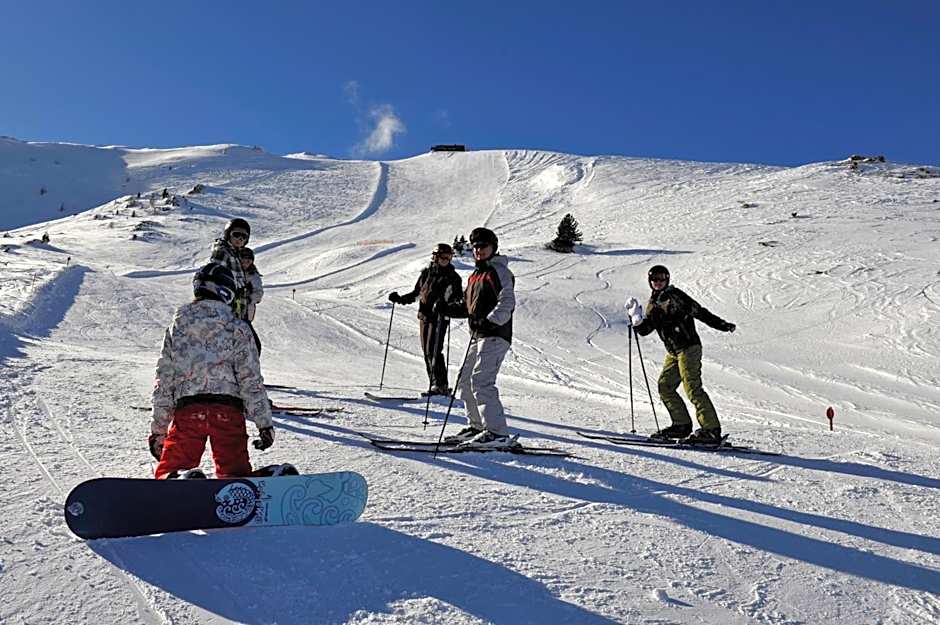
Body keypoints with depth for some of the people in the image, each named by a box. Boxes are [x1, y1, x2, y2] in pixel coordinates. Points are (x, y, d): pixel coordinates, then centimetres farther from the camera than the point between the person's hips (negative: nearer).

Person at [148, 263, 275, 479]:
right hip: (228, 411, -1)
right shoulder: (237, 327, 3)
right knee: (235, 472, 7)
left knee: (168, 471, 9)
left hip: (187, 409, 1)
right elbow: (251, 379, -3)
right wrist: (265, 424, 0)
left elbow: (163, 383, 11)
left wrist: (158, 430, 17)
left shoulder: (176, 327, 10)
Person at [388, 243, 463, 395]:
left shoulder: (453, 277, 2)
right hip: (424, 316, 5)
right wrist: (400, 299, 13)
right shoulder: (426, 273, 13)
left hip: (439, 317, -5)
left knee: (434, 351, -15)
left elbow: (459, 299, -1)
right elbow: (416, 293, 24)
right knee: (427, 351, 6)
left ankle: (441, 385, -12)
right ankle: (434, 384, 13)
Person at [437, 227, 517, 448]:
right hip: (478, 337, 10)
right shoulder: (475, 275, 21)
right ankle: (478, 426, 27)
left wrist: (490, 321, -33)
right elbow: (467, 306, 26)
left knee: (481, 381, -19)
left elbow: (507, 303, -19)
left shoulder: (499, 271, -7)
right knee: (465, 381, 15)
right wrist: (448, 308, 9)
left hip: (495, 336, -10)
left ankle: (498, 433, -18)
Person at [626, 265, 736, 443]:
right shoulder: (652, 303, 15)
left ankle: (712, 430, -13)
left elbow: (700, 312, -7)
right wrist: (635, 316, -4)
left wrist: (724, 325, -11)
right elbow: (644, 330, 13)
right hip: (673, 352, 8)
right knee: (665, 386, 6)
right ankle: (682, 425, 14)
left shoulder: (674, 295, -6)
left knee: (693, 388, -14)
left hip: (688, 347, -8)